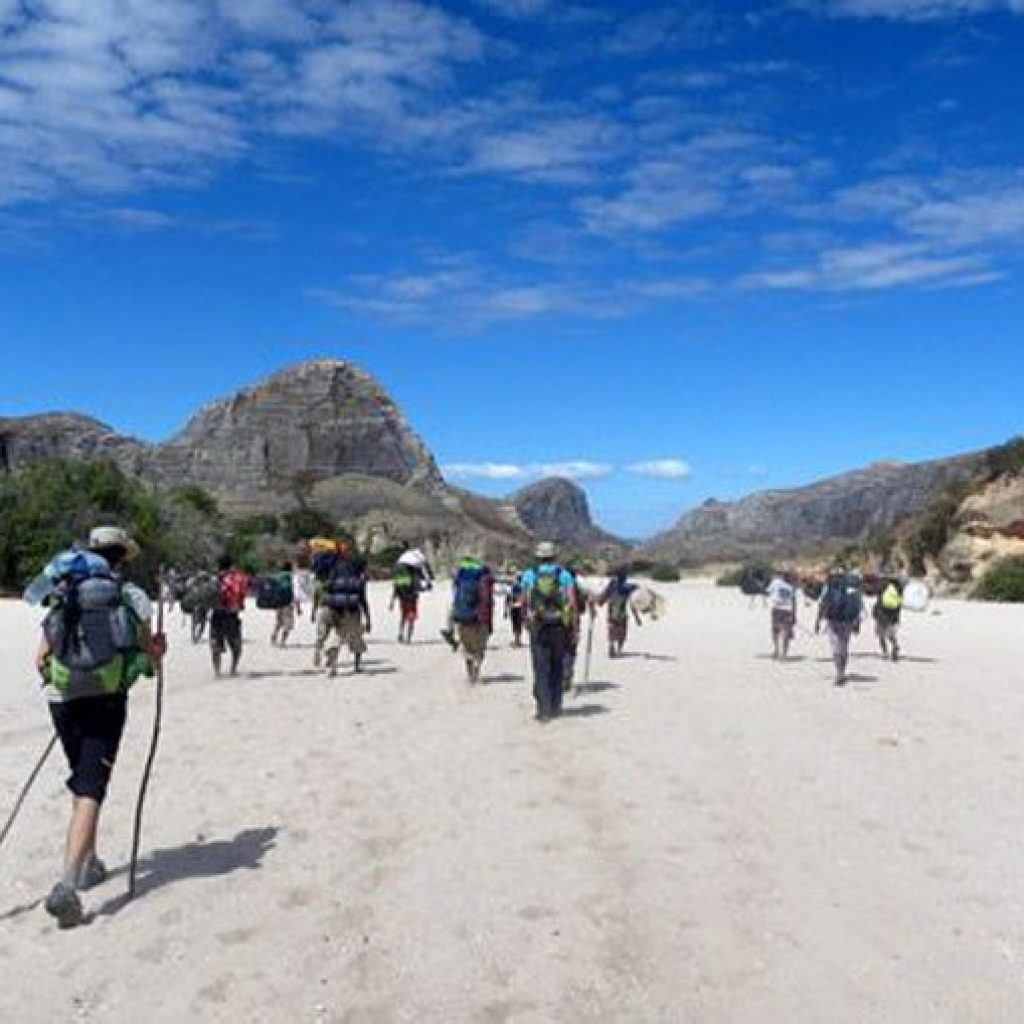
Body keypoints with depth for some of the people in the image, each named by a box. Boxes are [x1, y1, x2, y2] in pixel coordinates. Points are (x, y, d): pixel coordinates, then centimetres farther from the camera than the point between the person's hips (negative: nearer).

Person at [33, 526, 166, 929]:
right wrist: (159, 647, 24)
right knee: (90, 791, -4)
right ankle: (67, 885, -18)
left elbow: (40, 659, 8)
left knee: (82, 785, 22)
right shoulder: (131, 596, 0)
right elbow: (151, 654, 1)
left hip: (63, 702, 4)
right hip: (106, 703, -4)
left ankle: (88, 864, 33)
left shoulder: (62, 597, 9)